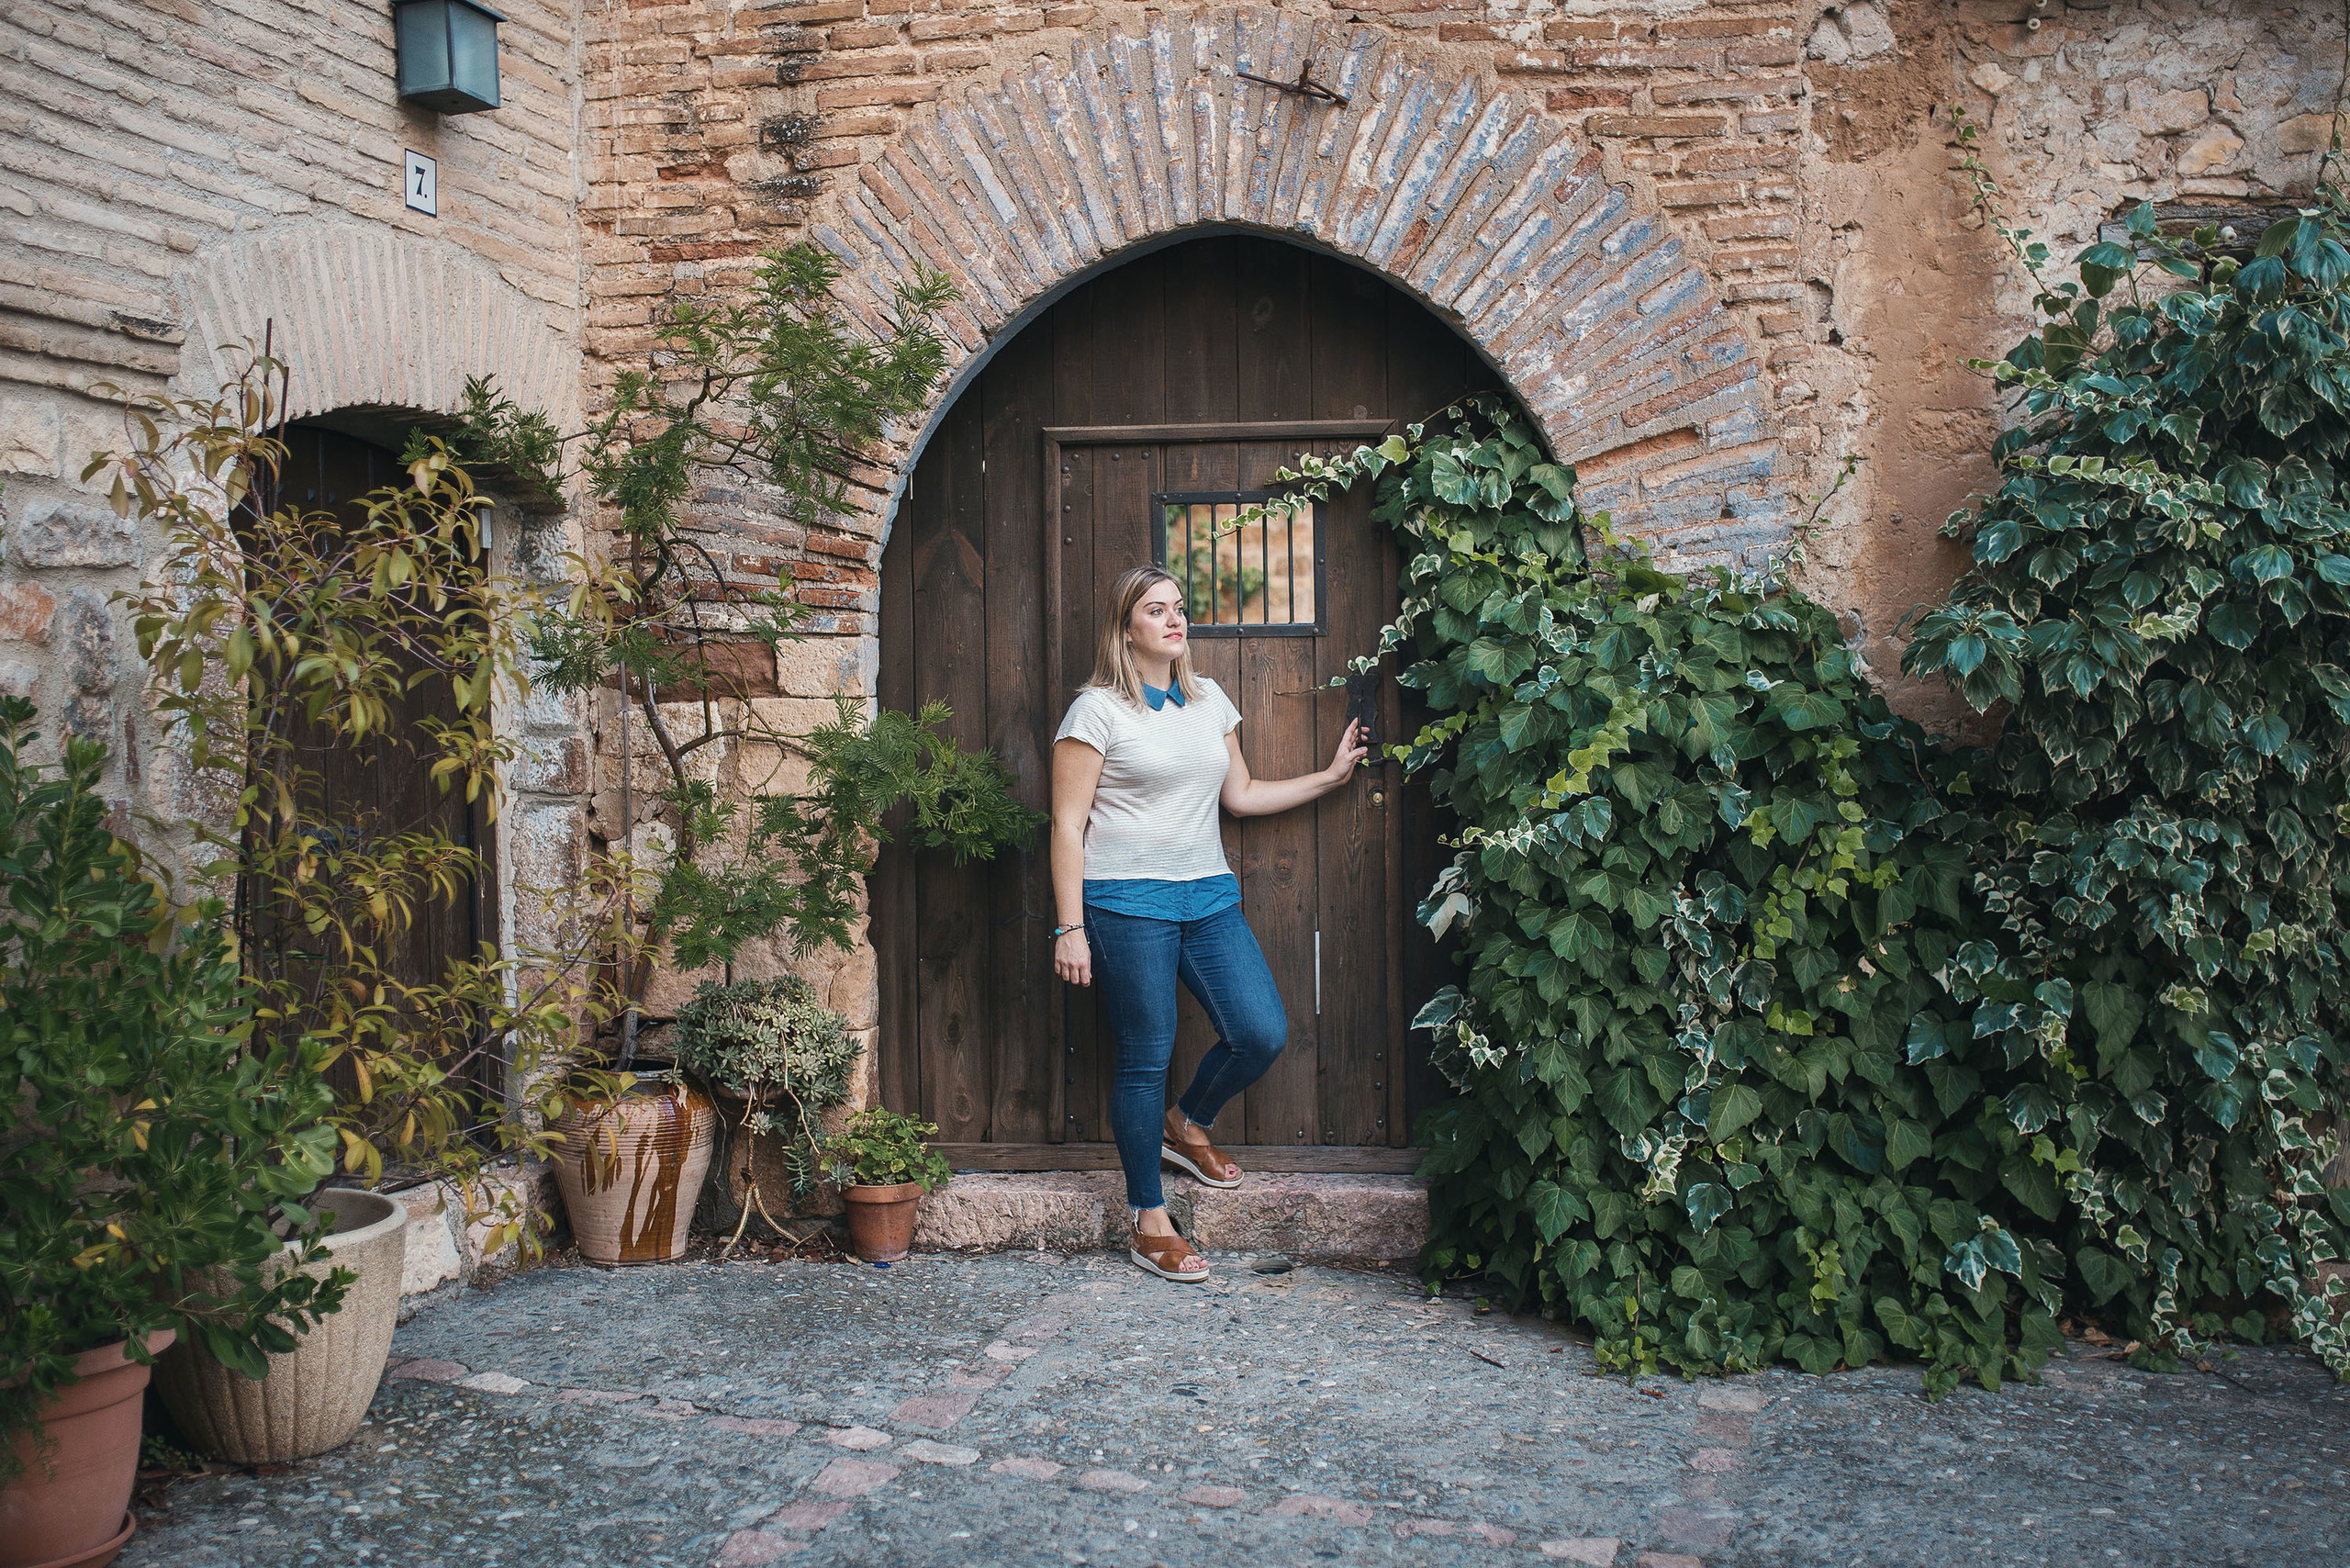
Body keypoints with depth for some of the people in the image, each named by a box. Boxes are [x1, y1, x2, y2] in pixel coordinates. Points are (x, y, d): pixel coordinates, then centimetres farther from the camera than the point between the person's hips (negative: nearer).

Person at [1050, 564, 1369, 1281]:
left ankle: (1184, 1125, 28)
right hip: (1128, 902, -6)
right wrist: (1070, 928, -12)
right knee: (1146, 1057, -1)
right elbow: (1068, 825, -8)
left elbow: (1241, 794, 21)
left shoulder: (1209, 700, 14)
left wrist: (1329, 777, 19)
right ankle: (1149, 1225, 12)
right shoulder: (1097, 710, -5)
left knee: (1263, 1033, -2)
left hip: (1209, 897, 6)